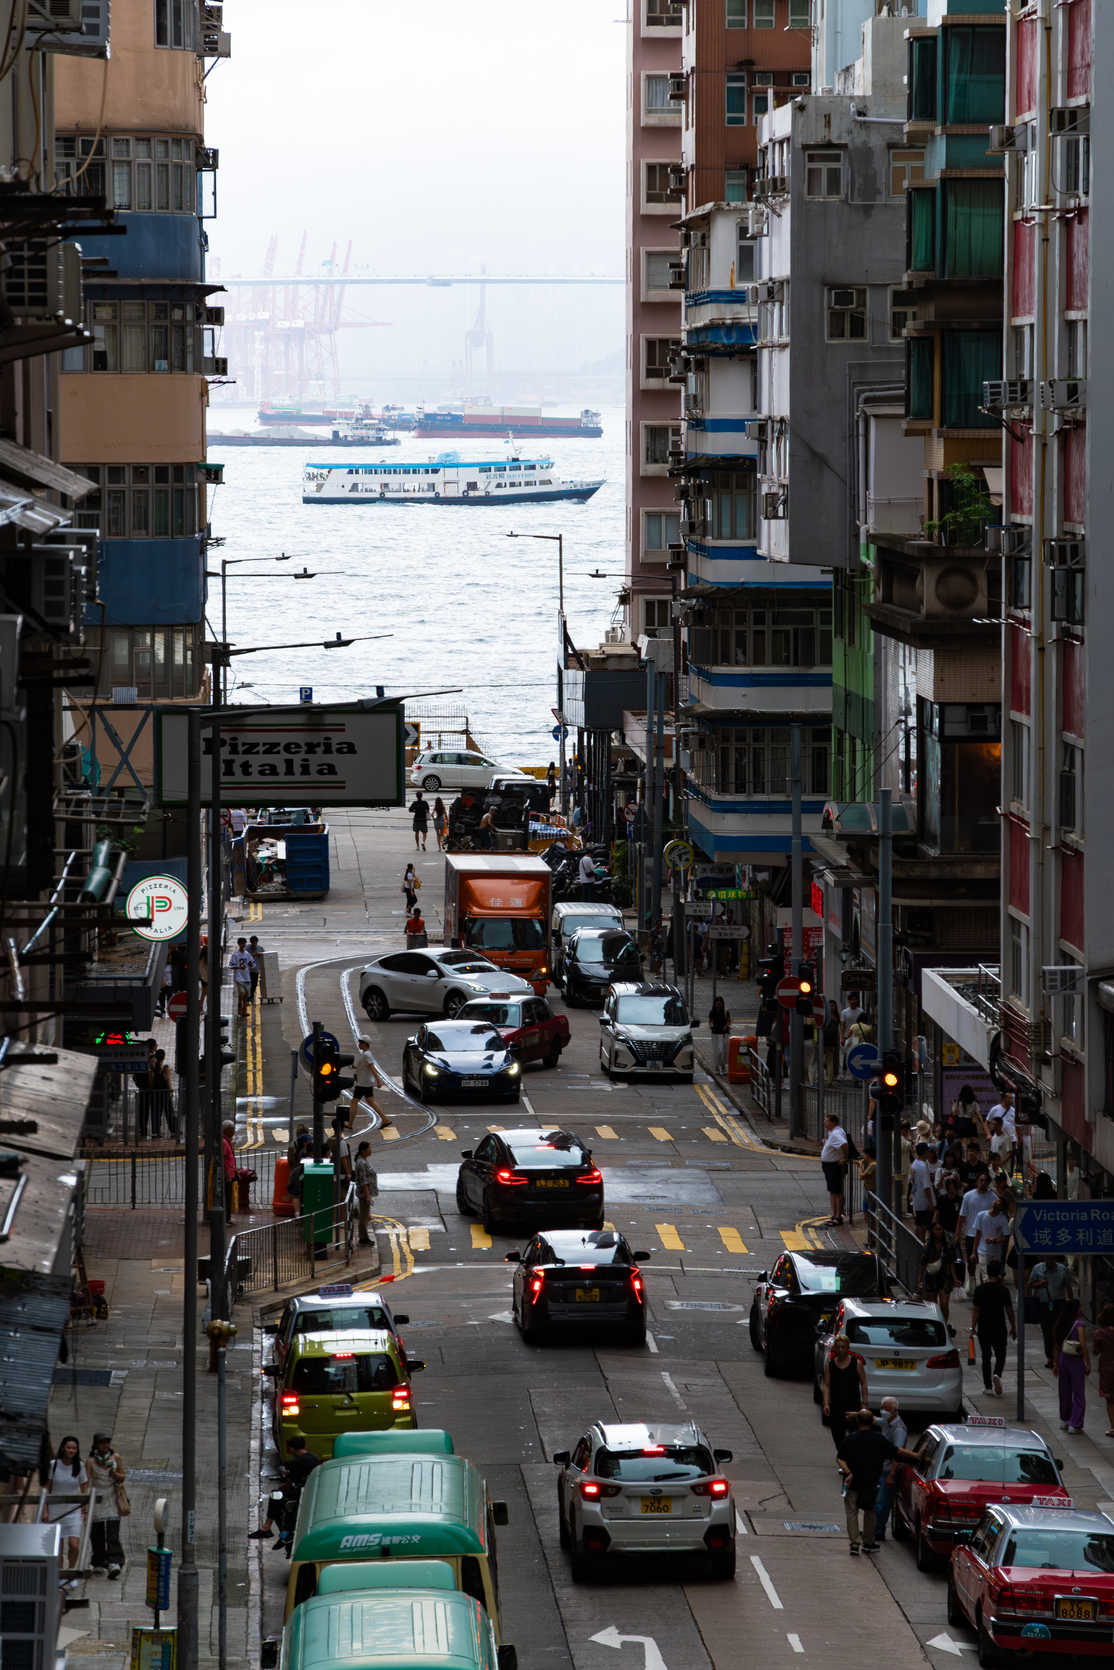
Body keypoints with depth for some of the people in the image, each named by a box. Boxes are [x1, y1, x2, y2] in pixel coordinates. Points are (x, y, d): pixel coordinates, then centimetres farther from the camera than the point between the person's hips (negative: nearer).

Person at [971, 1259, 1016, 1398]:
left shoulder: (980, 1289, -5)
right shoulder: (1003, 1289, -7)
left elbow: (976, 1310, -6)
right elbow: (1009, 1310, -2)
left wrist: (973, 1328, -2)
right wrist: (1013, 1327, 9)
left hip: (983, 1328, 1)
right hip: (999, 1328, -1)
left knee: (986, 1356, 12)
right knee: (1000, 1355, 9)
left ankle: (987, 1385, 14)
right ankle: (997, 1375, -20)